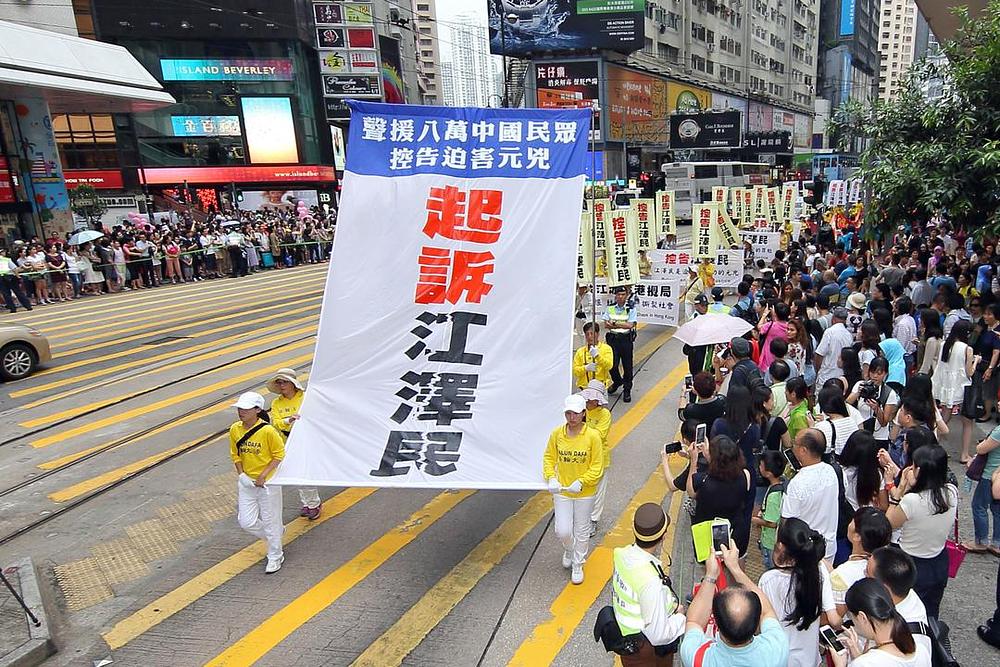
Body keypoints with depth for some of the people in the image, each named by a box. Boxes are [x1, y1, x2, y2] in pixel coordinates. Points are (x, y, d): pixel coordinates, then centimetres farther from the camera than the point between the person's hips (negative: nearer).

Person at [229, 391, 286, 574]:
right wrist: (241, 475, -5)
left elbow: (280, 455, -12)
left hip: (268, 482, -5)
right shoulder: (235, 429, -4)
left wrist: (263, 476, -17)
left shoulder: (268, 431, -21)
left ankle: (275, 556, 28)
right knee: (247, 522, 7)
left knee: (270, 520, 7)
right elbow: (236, 455, 8)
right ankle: (277, 532, 35)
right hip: (246, 482, 5)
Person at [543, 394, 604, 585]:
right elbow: (549, 457, 1)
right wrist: (551, 478, -14)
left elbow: (597, 466, -12)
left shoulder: (593, 435, -17)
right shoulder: (557, 433, -10)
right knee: (562, 531, 3)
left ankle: (578, 565, 37)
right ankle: (569, 550, 39)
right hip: (562, 491, 1)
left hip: (585, 492, -1)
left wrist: (581, 482, -23)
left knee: (582, 531, 14)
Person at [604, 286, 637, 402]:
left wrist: (614, 324, -14)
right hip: (613, 339, 2)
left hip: (626, 339, -2)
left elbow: (630, 325, -13)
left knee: (627, 366, 3)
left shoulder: (631, 309, -2)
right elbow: (607, 324, 0)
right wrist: (623, 325, -12)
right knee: (612, 365, -1)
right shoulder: (610, 308, 7)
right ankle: (617, 382, 30)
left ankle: (627, 391, 17)